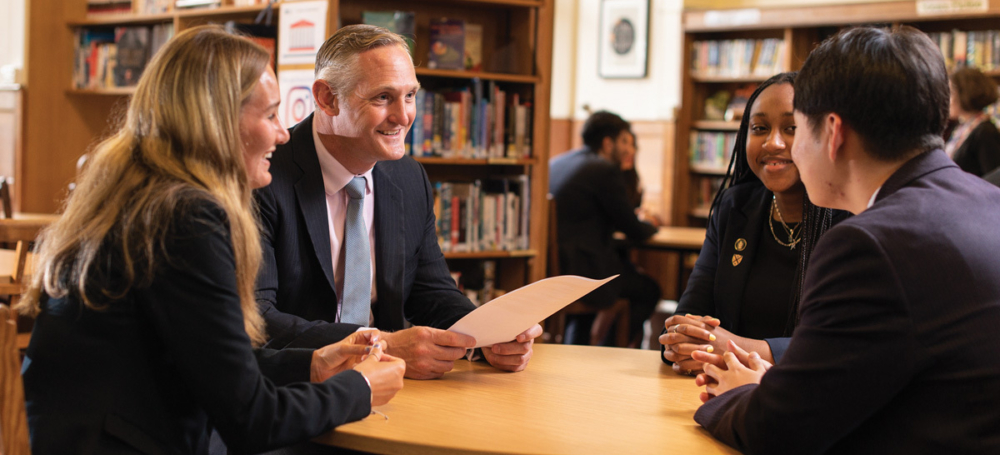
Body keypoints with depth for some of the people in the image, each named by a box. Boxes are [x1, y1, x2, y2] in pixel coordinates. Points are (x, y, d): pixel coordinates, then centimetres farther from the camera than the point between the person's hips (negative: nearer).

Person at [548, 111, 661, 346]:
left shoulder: (555, 162, 13)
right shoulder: (605, 170, -13)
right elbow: (634, 231, -7)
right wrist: (650, 225, 15)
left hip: (549, 265, 9)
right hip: (580, 269, -9)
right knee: (648, 290, 9)